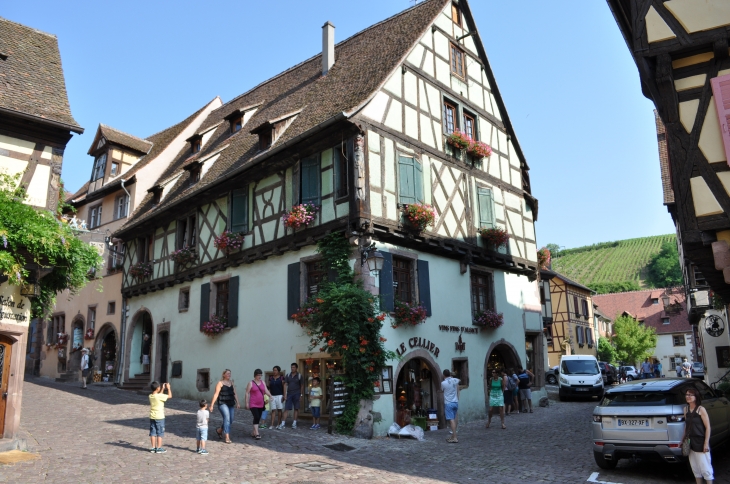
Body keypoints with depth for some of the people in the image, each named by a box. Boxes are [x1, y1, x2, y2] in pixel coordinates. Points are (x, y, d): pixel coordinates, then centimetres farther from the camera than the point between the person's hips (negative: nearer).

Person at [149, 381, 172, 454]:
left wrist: (163, 389, 21)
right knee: (160, 433, 3)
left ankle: (153, 448, 16)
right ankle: (159, 448, 6)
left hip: (152, 417, 7)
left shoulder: (150, 396, 1)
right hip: (159, 417, -7)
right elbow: (170, 396, -11)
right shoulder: (159, 396, -20)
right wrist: (168, 388, 0)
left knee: (152, 433, 10)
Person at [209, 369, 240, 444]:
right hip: (223, 403, -6)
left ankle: (219, 430, 35)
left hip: (231, 404, 6)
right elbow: (216, 394, -8)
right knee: (227, 418, -18)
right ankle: (227, 437, -14)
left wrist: (237, 403, 5)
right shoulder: (220, 383, -3)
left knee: (230, 421, 9)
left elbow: (235, 394, 13)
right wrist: (211, 405, -12)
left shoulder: (231, 383, 13)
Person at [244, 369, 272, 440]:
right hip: (253, 404, -5)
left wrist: (270, 395, -18)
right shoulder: (251, 383, -4)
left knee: (258, 418, 9)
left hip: (261, 404, 5)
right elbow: (247, 393, -4)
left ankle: (253, 433, 22)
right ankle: (257, 433, -15)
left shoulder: (263, 383, 10)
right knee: (256, 417, -16)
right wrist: (247, 403, -9)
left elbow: (266, 390, 2)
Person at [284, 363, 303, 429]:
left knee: (296, 408, 5)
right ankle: (283, 423, -3)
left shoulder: (299, 376, 0)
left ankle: (294, 423, 13)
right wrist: (285, 394, -3)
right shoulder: (288, 375, 6)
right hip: (289, 394, 1)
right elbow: (285, 385, 4)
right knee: (286, 408, -3)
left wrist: (301, 395, 0)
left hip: (296, 394, -1)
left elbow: (301, 386, 3)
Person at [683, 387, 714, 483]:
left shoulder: (701, 409, -10)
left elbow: (707, 427, -11)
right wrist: (684, 438, 13)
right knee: (695, 467, 13)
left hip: (701, 442, -6)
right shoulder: (686, 409, 7)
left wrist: (706, 443, -15)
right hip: (691, 442, 6)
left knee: (705, 468, -2)